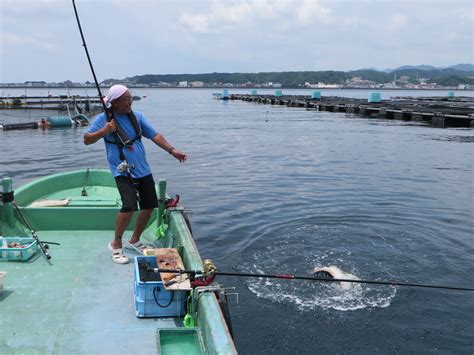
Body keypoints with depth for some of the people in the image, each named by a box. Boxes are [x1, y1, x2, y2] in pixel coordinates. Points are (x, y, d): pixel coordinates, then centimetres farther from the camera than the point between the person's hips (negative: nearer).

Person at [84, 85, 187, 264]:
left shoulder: (136, 116, 6)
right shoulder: (103, 119, -6)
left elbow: (154, 135, 5)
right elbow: (86, 140, -4)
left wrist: (172, 150, -5)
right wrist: (104, 131, -20)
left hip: (143, 169, 6)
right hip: (122, 171, -6)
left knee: (149, 206, 8)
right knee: (129, 206, -22)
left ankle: (134, 240, 30)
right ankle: (116, 244, 2)